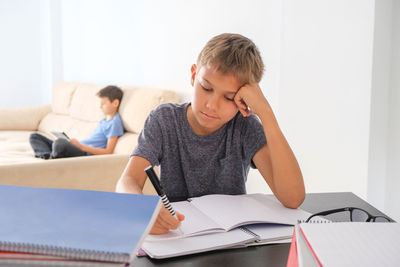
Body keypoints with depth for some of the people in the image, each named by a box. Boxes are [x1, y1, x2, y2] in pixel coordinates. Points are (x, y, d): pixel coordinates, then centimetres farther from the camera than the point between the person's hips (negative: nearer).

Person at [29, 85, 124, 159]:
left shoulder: (115, 123, -6)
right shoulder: (104, 120, 25)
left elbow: (108, 151, -13)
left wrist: (81, 146, -16)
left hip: (85, 154, -11)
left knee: (60, 142, -44)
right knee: (34, 136, 8)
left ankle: (54, 157, -13)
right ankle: (48, 156, -20)